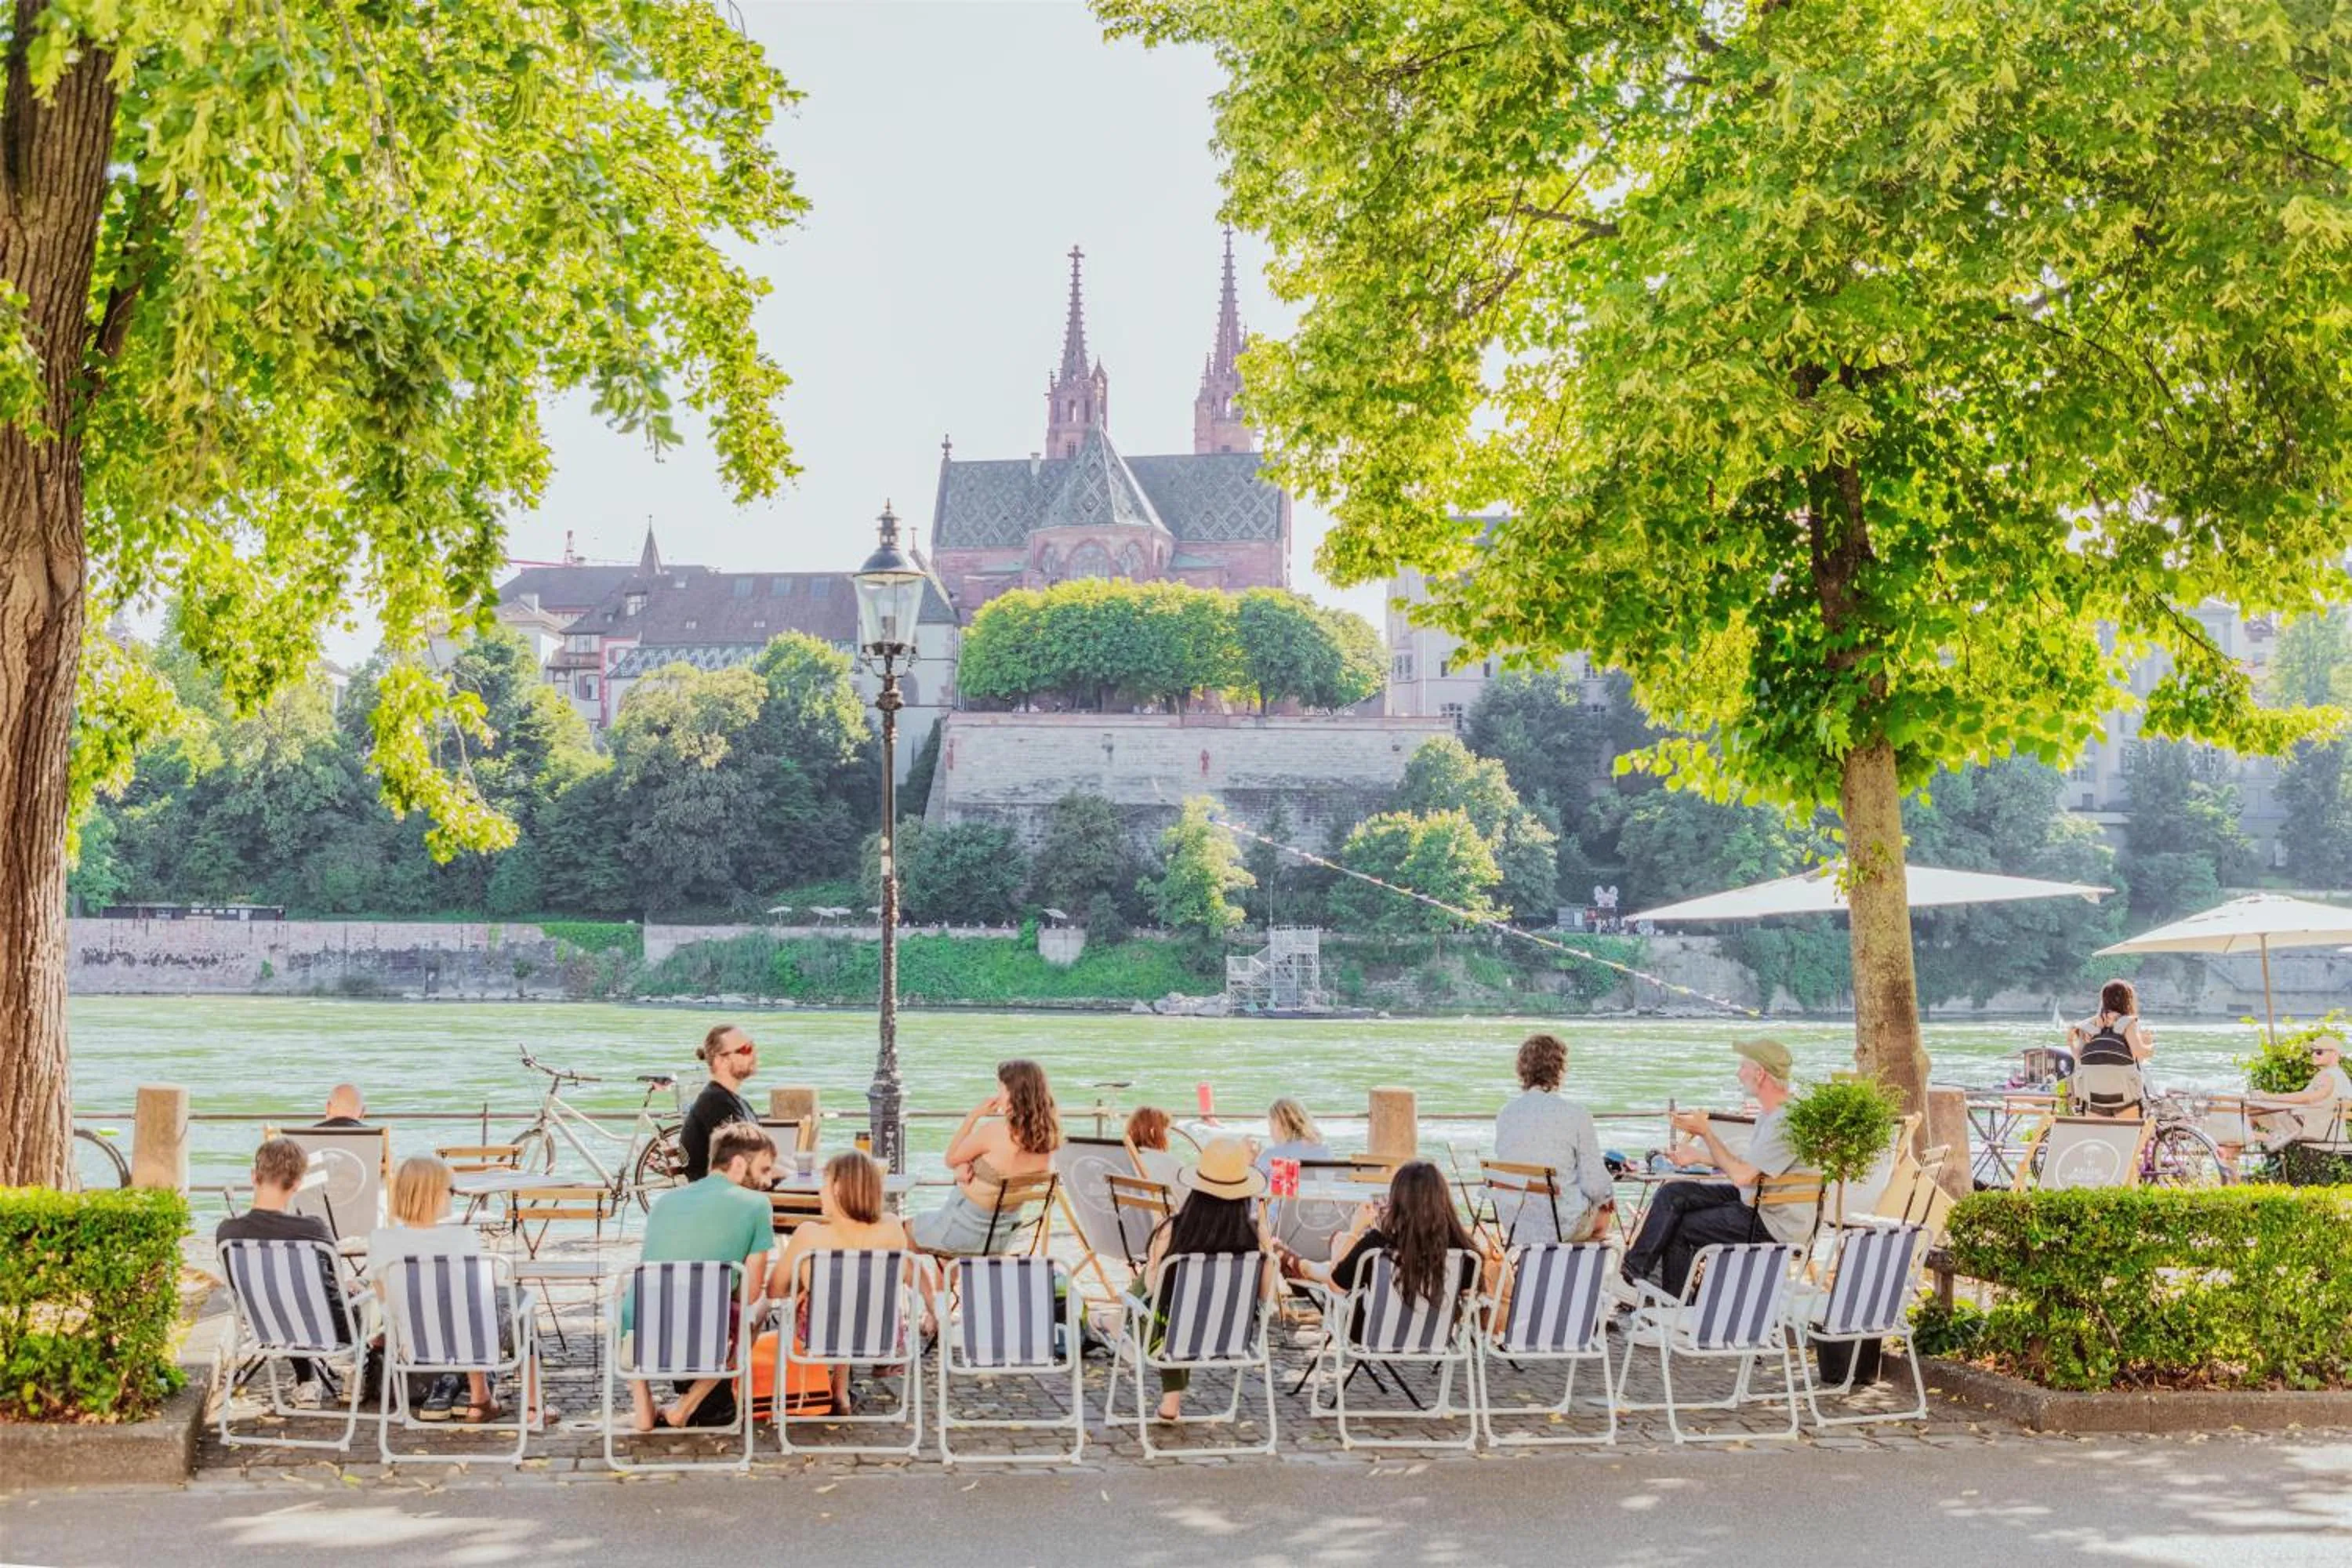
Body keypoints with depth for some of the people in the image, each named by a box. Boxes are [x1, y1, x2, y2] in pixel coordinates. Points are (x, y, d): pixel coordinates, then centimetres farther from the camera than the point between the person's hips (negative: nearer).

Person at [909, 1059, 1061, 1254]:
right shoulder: (1047, 1137, -10)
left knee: (906, 1231, 22)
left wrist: (974, 1114, -10)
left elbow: (951, 1159, -12)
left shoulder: (995, 1131, -30)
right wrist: (966, 1166, -13)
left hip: (965, 1231, -7)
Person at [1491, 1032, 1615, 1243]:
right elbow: (1595, 1185, -15)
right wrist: (1608, 1195, 10)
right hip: (1563, 1225, -4)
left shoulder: (1505, 1114, -3)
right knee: (1603, 1209, 31)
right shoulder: (1576, 1115, -17)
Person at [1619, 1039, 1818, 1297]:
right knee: (1672, 1194, 0)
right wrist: (1698, 1156, 17)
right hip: (1756, 1199, 10)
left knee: (1679, 1228, -6)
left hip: (1775, 1224, -10)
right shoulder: (1771, 1112, 8)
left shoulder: (1786, 1121, -25)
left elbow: (1742, 1175, -27)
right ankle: (1635, 1269, 1)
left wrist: (1705, 1133, -20)